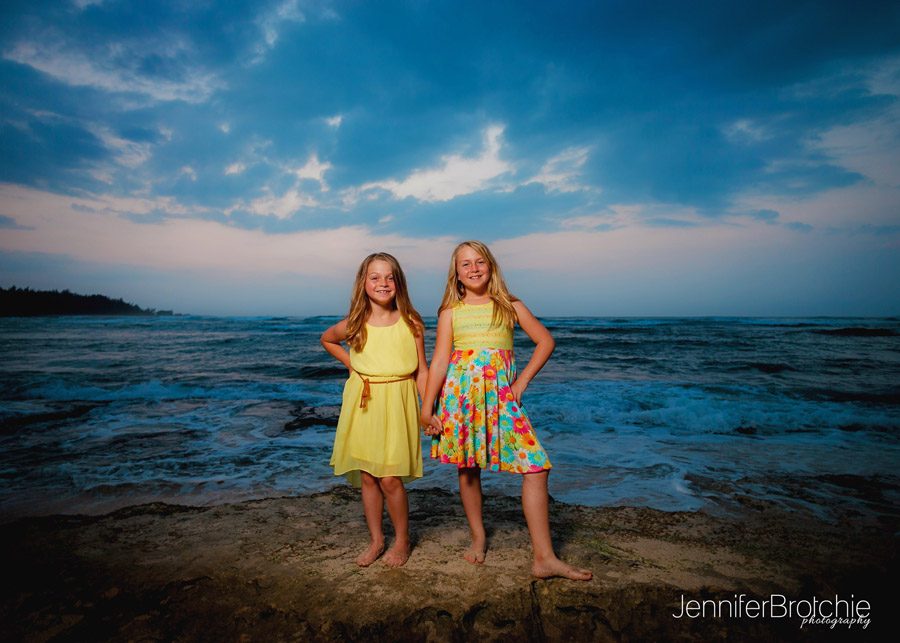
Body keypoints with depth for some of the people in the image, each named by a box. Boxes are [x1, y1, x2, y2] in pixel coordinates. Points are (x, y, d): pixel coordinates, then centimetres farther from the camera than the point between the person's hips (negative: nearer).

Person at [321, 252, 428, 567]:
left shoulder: (411, 324, -5)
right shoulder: (353, 326, -1)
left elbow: (421, 371, 0)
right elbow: (327, 340, 21)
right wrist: (351, 364, 8)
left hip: (397, 403, -2)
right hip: (362, 404, 2)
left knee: (390, 479, -4)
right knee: (367, 478, 10)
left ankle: (402, 540, 20)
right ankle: (376, 539, 30)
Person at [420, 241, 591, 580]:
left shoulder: (509, 305, 9)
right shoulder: (451, 311, 7)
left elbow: (546, 341, 12)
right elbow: (439, 361, 4)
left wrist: (523, 380, 3)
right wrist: (426, 409, 0)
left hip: (501, 394, 0)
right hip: (461, 392, 0)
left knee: (535, 465, -9)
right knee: (467, 467, 9)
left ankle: (544, 558, -1)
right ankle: (478, 537, 32)